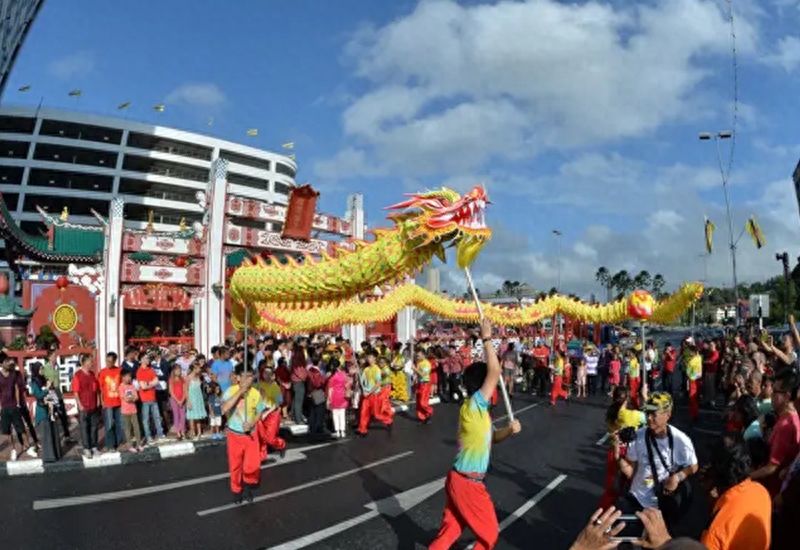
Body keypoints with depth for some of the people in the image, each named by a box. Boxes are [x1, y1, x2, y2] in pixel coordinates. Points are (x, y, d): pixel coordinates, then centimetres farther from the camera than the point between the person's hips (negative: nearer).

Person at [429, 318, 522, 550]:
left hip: (460, 479, 9)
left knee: (450, 529, 17)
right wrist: (487, 339, -21)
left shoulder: (478, 411, 8)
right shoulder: (473, 406, -20)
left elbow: (491, 437, 17)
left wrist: (509, 430, -4)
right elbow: (495, 372, -27)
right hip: (468, 483, -9)